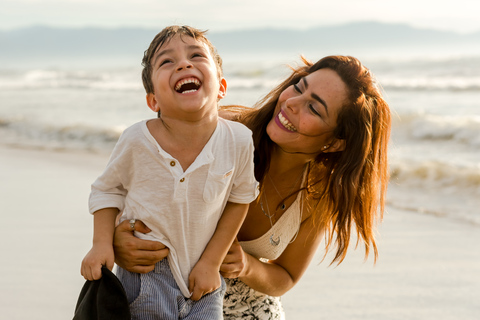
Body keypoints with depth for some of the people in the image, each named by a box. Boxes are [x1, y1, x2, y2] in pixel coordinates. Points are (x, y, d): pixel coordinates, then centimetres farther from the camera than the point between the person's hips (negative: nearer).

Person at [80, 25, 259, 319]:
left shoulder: (239, 140, -17)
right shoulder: (137, 141, -19)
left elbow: (239, 199, 0)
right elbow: (108, 189, 1)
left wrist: (211, 262, -1)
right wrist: (102, 244, -11)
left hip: (201, 283, 1)